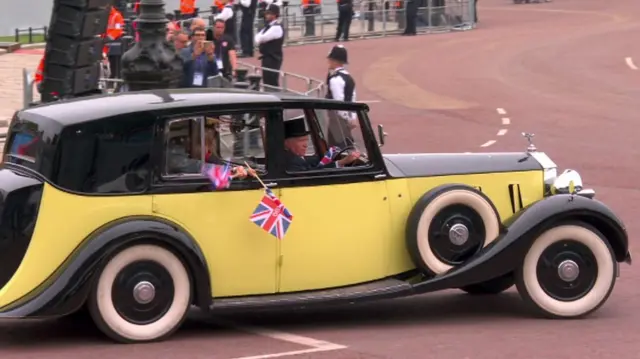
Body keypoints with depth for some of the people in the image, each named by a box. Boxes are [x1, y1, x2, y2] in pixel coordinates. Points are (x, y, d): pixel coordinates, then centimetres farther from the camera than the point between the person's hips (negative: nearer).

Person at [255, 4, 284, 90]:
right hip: (267, 58, 10)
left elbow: (260, 39, -21)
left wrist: (259, 38, -1)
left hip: (273, 59, -10)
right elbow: (258, 38, 11)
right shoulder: (269, 26, 15)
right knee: (267, 82, 15)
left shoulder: (276, 28, -17)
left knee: (272, 82, -10)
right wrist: (260, 39, -9)